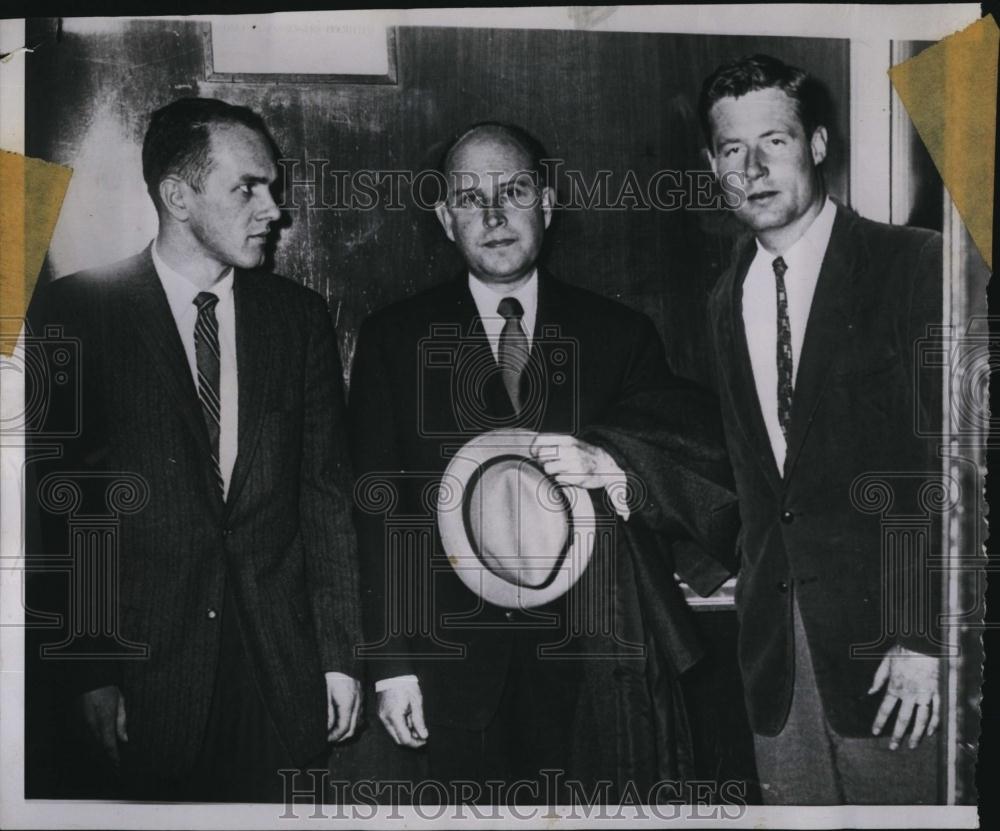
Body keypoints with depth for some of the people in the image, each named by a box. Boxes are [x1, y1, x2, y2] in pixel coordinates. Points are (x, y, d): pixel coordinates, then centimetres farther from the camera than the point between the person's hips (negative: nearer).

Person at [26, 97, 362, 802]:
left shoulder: (300, 315, 4)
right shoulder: (74, 313, -4)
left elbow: (327, 492, 5)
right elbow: (56, 503, -5)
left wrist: (340, 655, 3)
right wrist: (88, 668, -10)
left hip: (282, 666, 2)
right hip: (144, 661, -2)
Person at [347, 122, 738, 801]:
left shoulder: (621, 333, 5)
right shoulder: (394, 338, 4)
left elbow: (708, 457, -4)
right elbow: (377, 508, 1)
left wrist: (610, 465, -25)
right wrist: (392, 662, -4)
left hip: (596, 668, 1)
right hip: (457, 669, 0)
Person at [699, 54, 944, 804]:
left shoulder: (915, 265, -7)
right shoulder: (727, 299, 11)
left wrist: (928, 636, -15)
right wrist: (756, 586, 9)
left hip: (885, 632, -5)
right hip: (776, 638, 5)